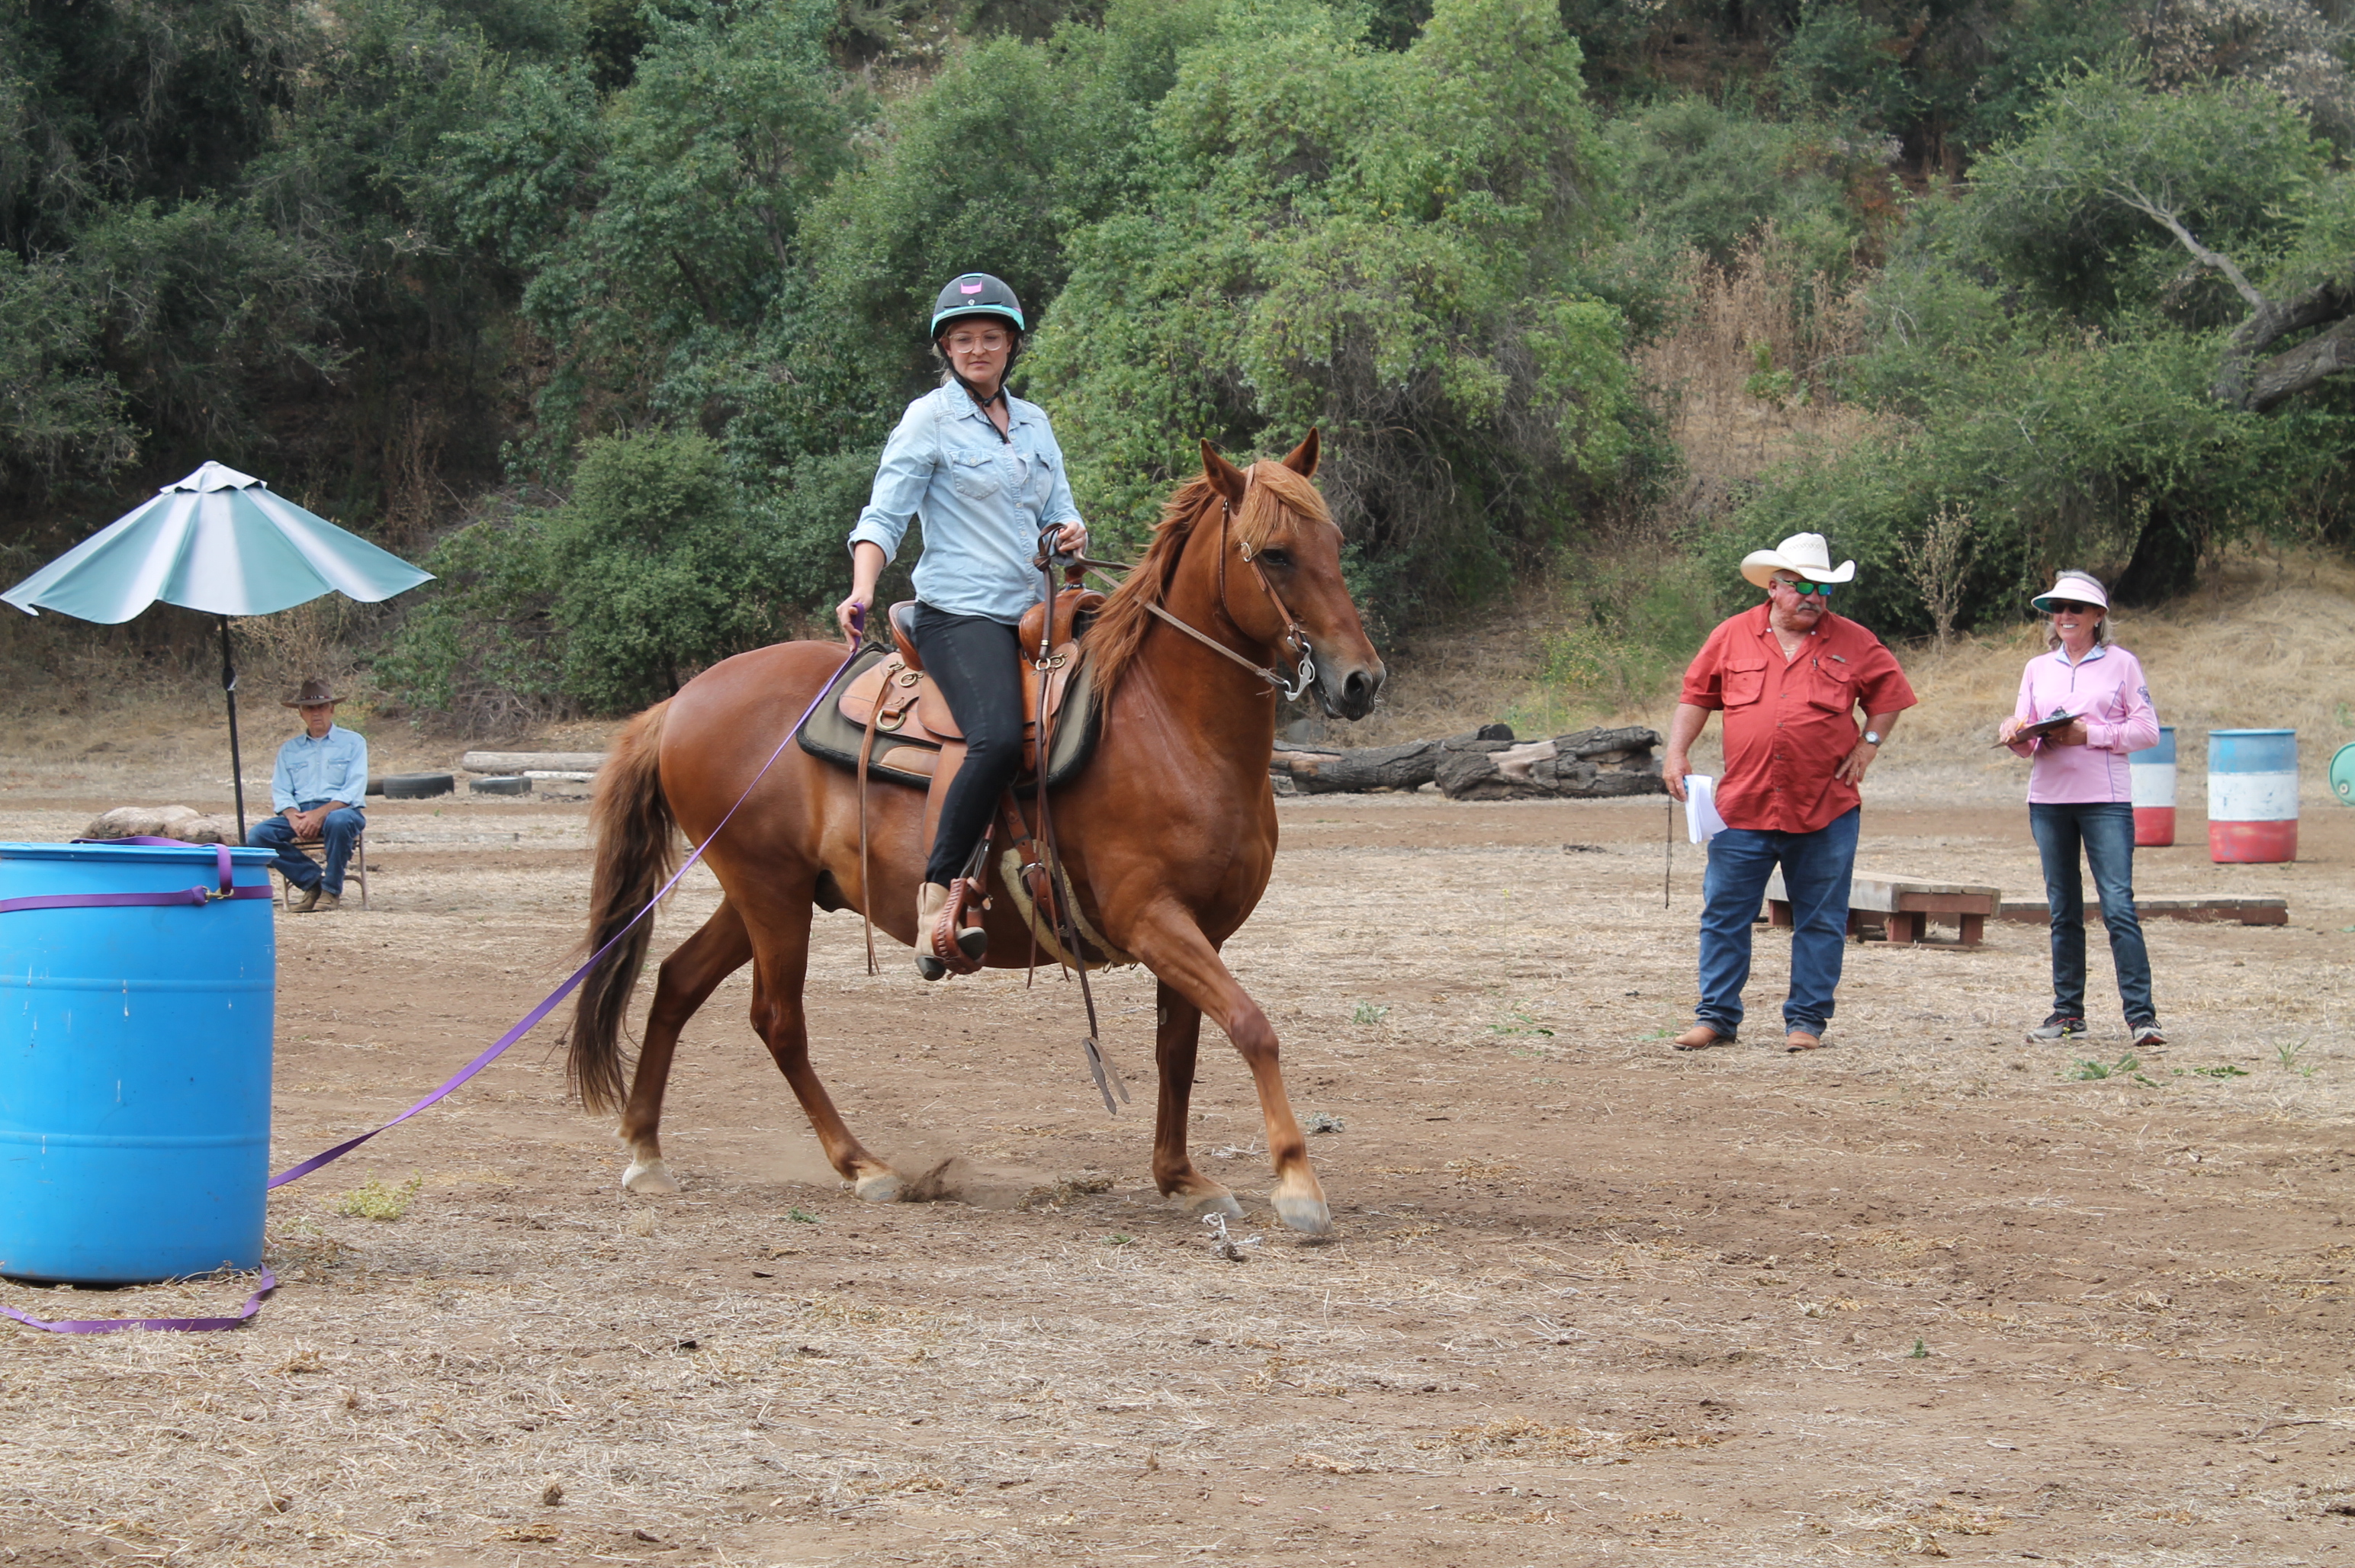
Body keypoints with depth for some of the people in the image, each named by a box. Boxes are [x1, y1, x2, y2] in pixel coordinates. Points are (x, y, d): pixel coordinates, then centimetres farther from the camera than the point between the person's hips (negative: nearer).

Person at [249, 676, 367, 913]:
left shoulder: (353, 743, 9)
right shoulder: (289, 750, 19)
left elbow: (354, 790, -3)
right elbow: (280, 792, 8)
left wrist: (321, 813, -19)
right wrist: (294, 817, -15)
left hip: (340, 810, -3)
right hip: (299, 812, 3)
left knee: (338, 821, -40)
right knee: (258, 835, -24)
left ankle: (331, 889, -19)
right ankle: (313, 882, -11)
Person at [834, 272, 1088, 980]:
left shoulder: (1034, 423, 18)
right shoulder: (929, 419, 0)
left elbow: (1058, 510, 21)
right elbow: (884, 516, -5)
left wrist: (1071, 534, -4)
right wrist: (862, 592, -22)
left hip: (1032, 612, 7)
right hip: (961, 612, -7)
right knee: (999, 739, -32)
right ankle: (940, 893, -27)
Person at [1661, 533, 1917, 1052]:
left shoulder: (1853, 643, 4)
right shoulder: (1732, 637, 5)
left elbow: (1890, 691, 15)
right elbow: (1696, 696, 12)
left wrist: (1870, 742, 4)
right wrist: (1675, 754, 3)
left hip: (1825, 811, 0)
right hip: (1743, 808, 0)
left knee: (1820, 921, 4)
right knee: (1724, 915, 2)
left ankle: (1806, 1020, 13)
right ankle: (1716, 1016, 10)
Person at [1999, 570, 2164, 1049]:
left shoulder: (2121, 664, 3)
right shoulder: (2038, 669, 14)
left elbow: (2147, 730, -2)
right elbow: (2027, 740, 13)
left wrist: (2089, 734, -13)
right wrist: (2016, 735, -11)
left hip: (2105, 800, -4)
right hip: (2048, 799, 4)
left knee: (2118, 906, -12)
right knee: (2063, 911, 8)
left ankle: (2141, 1014, -14)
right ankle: (2068, 1012, 13)